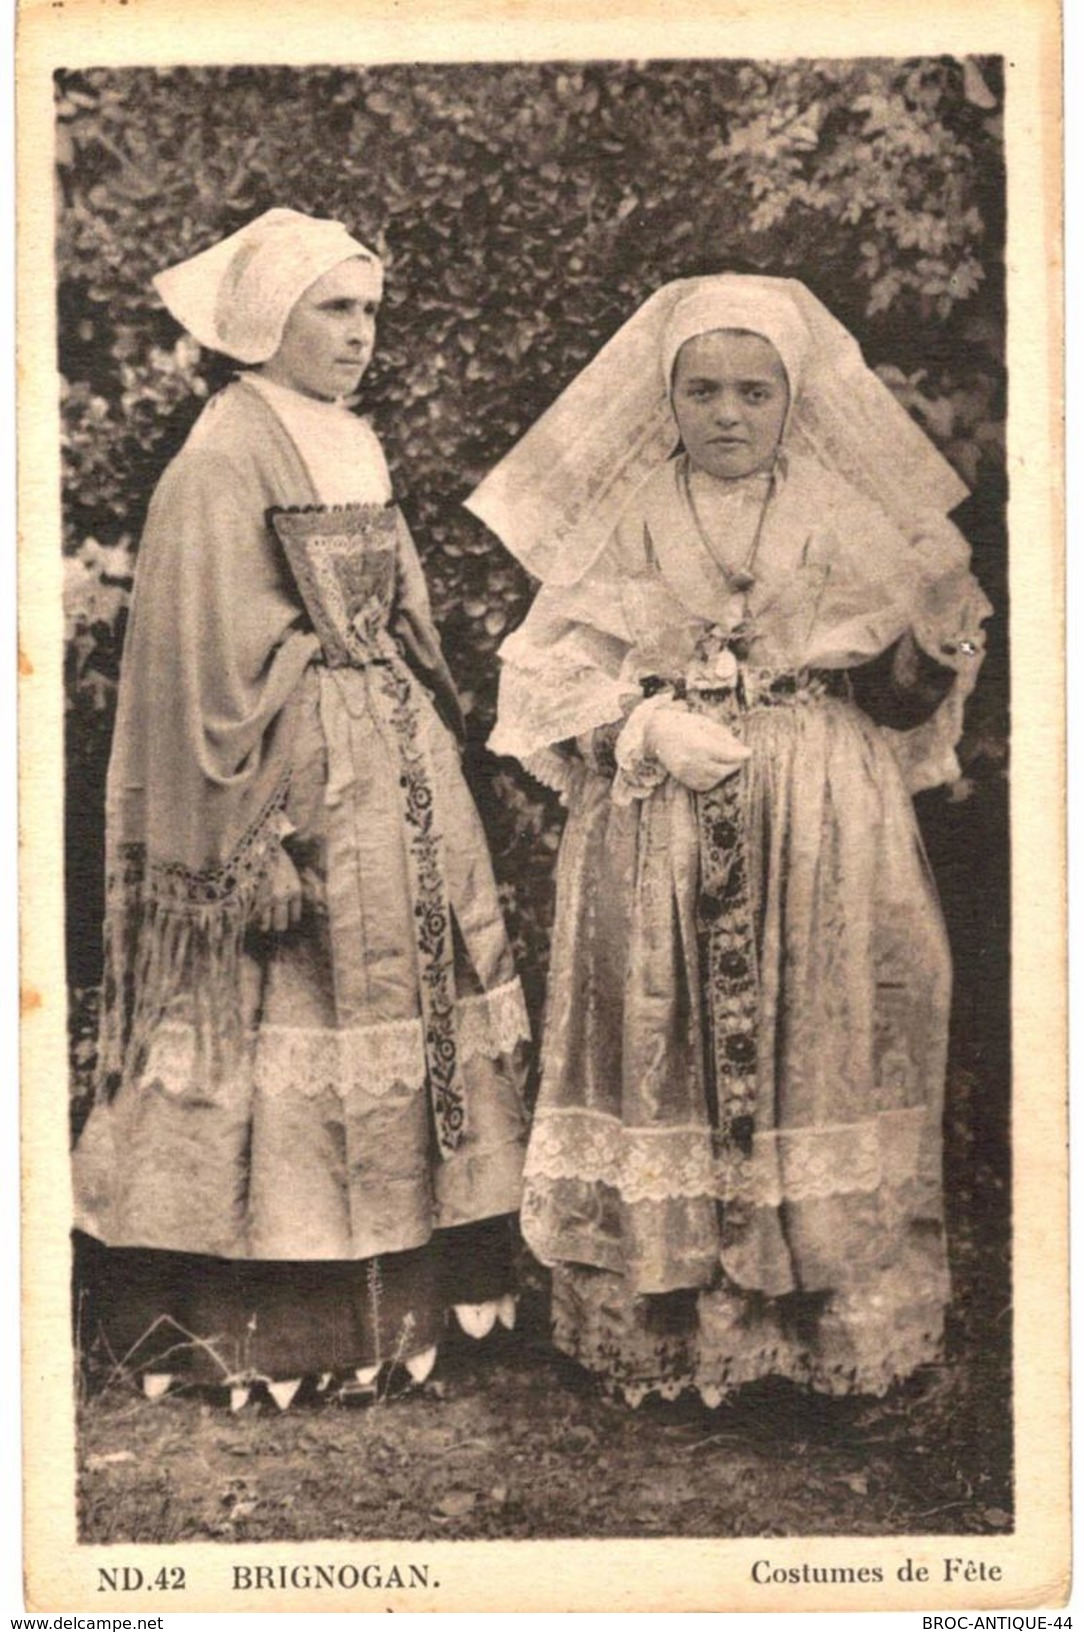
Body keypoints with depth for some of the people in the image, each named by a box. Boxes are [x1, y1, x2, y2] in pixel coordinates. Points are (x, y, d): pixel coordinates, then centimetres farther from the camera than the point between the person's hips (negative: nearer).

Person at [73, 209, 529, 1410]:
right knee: (286, 1020, -2)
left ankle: (399, 1286, 22)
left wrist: (426, 743, 15)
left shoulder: (353, 447, 14)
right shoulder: (223, 464, -11)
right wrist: (257, 836, -18)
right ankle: (261, 1323, 11)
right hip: (302, 781, -8)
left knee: (405, 1011, 10)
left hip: (397, 764, 9)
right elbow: (213, 671, -15)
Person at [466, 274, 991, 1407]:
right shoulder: (625, 520, 5)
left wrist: (929, 629, -13)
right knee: (666, 1041, 0)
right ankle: (664, 1316, 13)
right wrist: (647, 726, -13)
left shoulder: (846, 517, 7)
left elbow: (907, 698, 8)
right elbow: (554, 673, 3)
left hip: (823, 830, 1)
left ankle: (828, 1313, 13)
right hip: (656, 824, 0)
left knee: (815, 1032, -1)